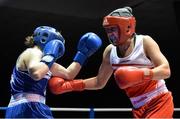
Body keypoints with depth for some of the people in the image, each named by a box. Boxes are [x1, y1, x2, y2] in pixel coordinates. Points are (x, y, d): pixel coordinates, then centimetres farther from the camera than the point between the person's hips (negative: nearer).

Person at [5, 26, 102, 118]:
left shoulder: (44, 60, 21)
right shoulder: (33, 53, -7)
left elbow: (68, 74, 28)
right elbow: (36, 74, -31)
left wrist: (83, 53, 25)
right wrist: (50, 57, -15)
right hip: (27, 110, -10)